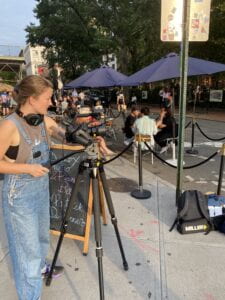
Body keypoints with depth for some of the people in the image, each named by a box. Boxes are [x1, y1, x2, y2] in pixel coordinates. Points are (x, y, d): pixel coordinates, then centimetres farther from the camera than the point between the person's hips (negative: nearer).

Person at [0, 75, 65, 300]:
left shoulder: (45, 121, -2)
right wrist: (29, 168, -22)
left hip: (41, 189, 7)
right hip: (19, 195, -7)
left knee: (42, 235, 27)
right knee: (28, 247, 6)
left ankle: (41, 267, 55)